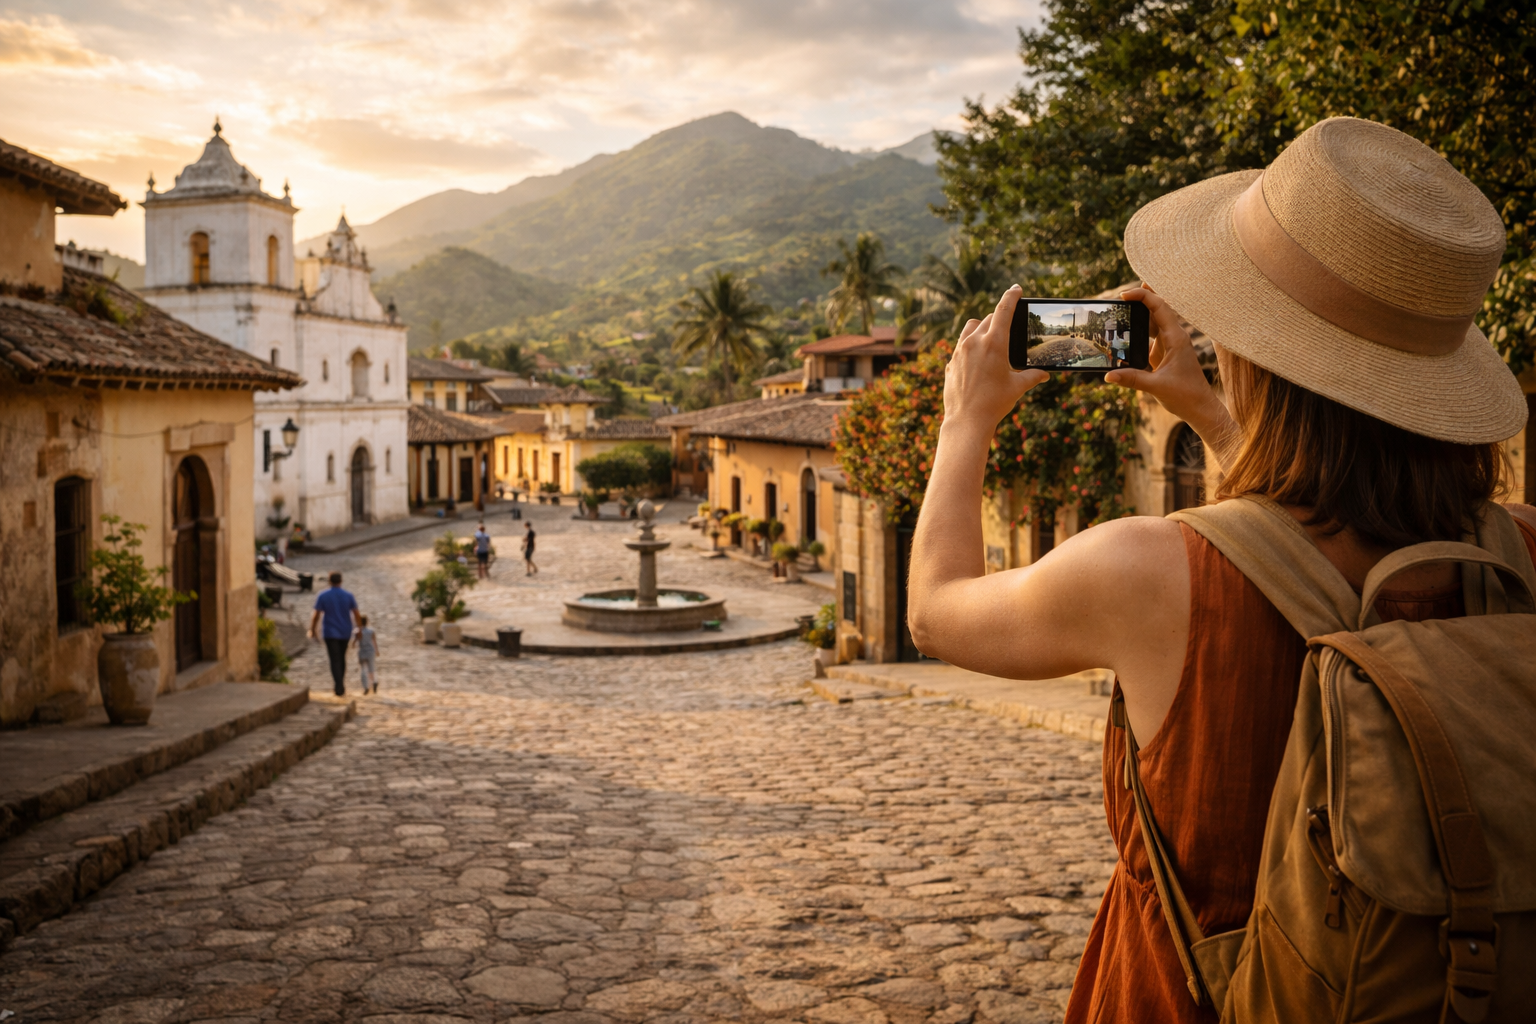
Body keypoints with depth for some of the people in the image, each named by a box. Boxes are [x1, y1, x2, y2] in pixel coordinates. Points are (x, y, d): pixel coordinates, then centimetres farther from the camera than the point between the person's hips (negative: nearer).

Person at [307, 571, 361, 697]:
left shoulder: (323, 596, -7)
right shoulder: (349, 596, -4)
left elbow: (316, 615, -8)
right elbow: (356, 614, -5)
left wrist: (312, 631, 4)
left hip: (330, 633, -2)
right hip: (345, 632, 2)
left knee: (335, 661, -3)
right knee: (342, 658, 20)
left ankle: (340, 688, -18)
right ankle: (341, 685, 24)